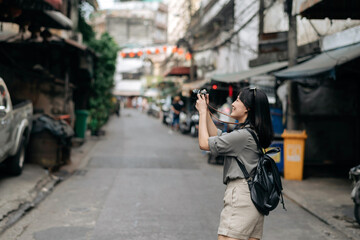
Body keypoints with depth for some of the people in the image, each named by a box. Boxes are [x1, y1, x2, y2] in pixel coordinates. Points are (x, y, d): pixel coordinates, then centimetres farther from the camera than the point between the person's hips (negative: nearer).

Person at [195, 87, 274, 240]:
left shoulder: (244, 135, -16)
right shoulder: (250, 132, 15)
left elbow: (204, 143, -13)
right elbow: (216, 135, 23)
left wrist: (202, 112, -2)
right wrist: (206, 110, 18)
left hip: (241, 194, -10)